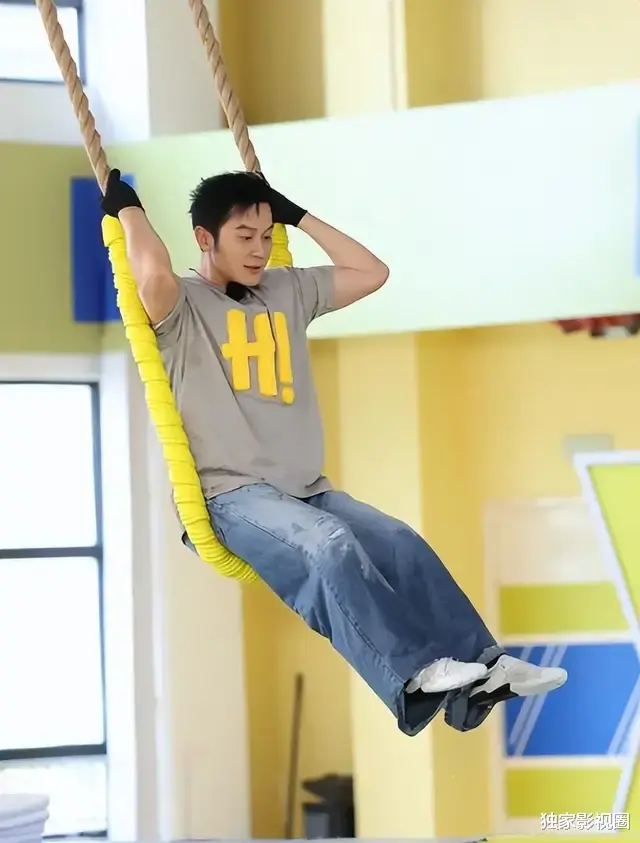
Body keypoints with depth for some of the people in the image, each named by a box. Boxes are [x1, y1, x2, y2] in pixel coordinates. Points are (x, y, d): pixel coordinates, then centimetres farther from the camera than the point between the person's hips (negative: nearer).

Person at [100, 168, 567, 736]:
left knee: (399, 541, -20)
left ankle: (480, 667, -28)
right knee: (329, 543, -34)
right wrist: (127, 208, -5)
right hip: (233, 495, -6)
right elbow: (154, 272, -23)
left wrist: (297, 215, 22)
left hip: (307, 491, 7)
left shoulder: (288, 291, 20)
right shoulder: (182, 306, 0)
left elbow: (372, 273, 21)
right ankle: (413, 676, -46)